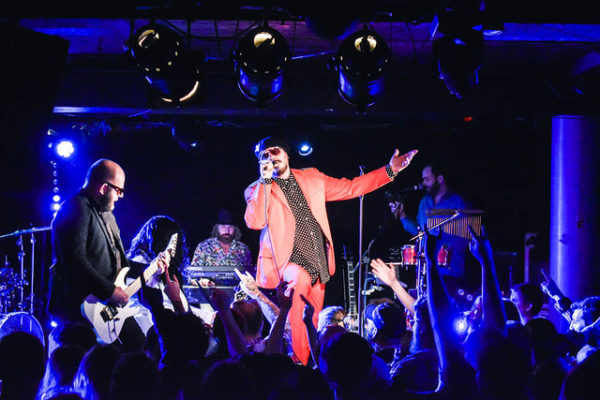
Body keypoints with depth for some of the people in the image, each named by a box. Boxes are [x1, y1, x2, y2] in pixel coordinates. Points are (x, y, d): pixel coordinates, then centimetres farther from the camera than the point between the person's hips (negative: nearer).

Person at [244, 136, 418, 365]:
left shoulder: (311, 178, 15)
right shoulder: (258, 190, 3)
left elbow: (350, 188, 19)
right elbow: (255, 222, -16)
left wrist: (389, 171, 12)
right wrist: (265, 179, -15)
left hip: (318, 266, 6)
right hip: (289, 263, -6)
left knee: (314, 326, 7)